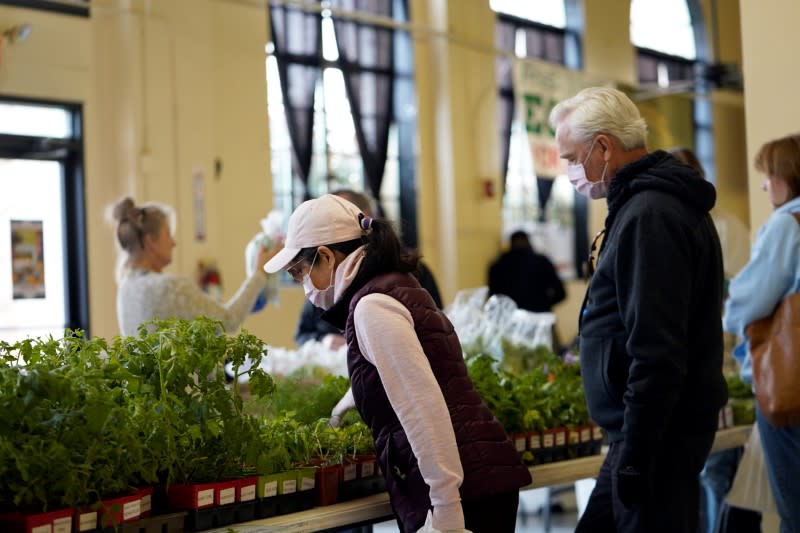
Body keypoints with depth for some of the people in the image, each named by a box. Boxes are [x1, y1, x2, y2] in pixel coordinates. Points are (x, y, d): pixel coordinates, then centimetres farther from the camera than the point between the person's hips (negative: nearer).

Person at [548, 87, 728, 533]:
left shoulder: (649, 215, -20)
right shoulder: (664, 201, 14)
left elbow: (656, 356, -25)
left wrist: (634, 456, -22)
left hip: (658, 431, -11)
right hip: (665, 424, 11)